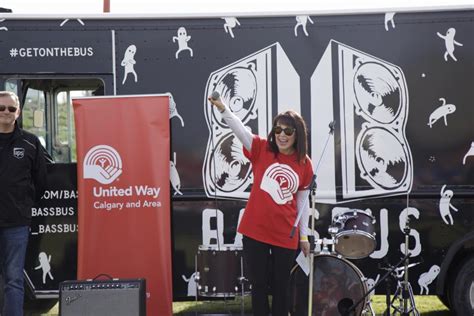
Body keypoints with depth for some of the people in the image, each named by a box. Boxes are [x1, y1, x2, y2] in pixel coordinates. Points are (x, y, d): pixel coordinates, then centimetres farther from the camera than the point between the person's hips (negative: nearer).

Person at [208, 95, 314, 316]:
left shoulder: (305, 164, 0)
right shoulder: (261, 149, -4)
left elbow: (302, 201, 7)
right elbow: (239, 129, -21)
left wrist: (304, 235, 10)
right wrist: (223, 109, -38)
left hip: (286, 235, 1)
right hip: (255, 231, -1)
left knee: (281, 286, 11)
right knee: (258, 284, 8)